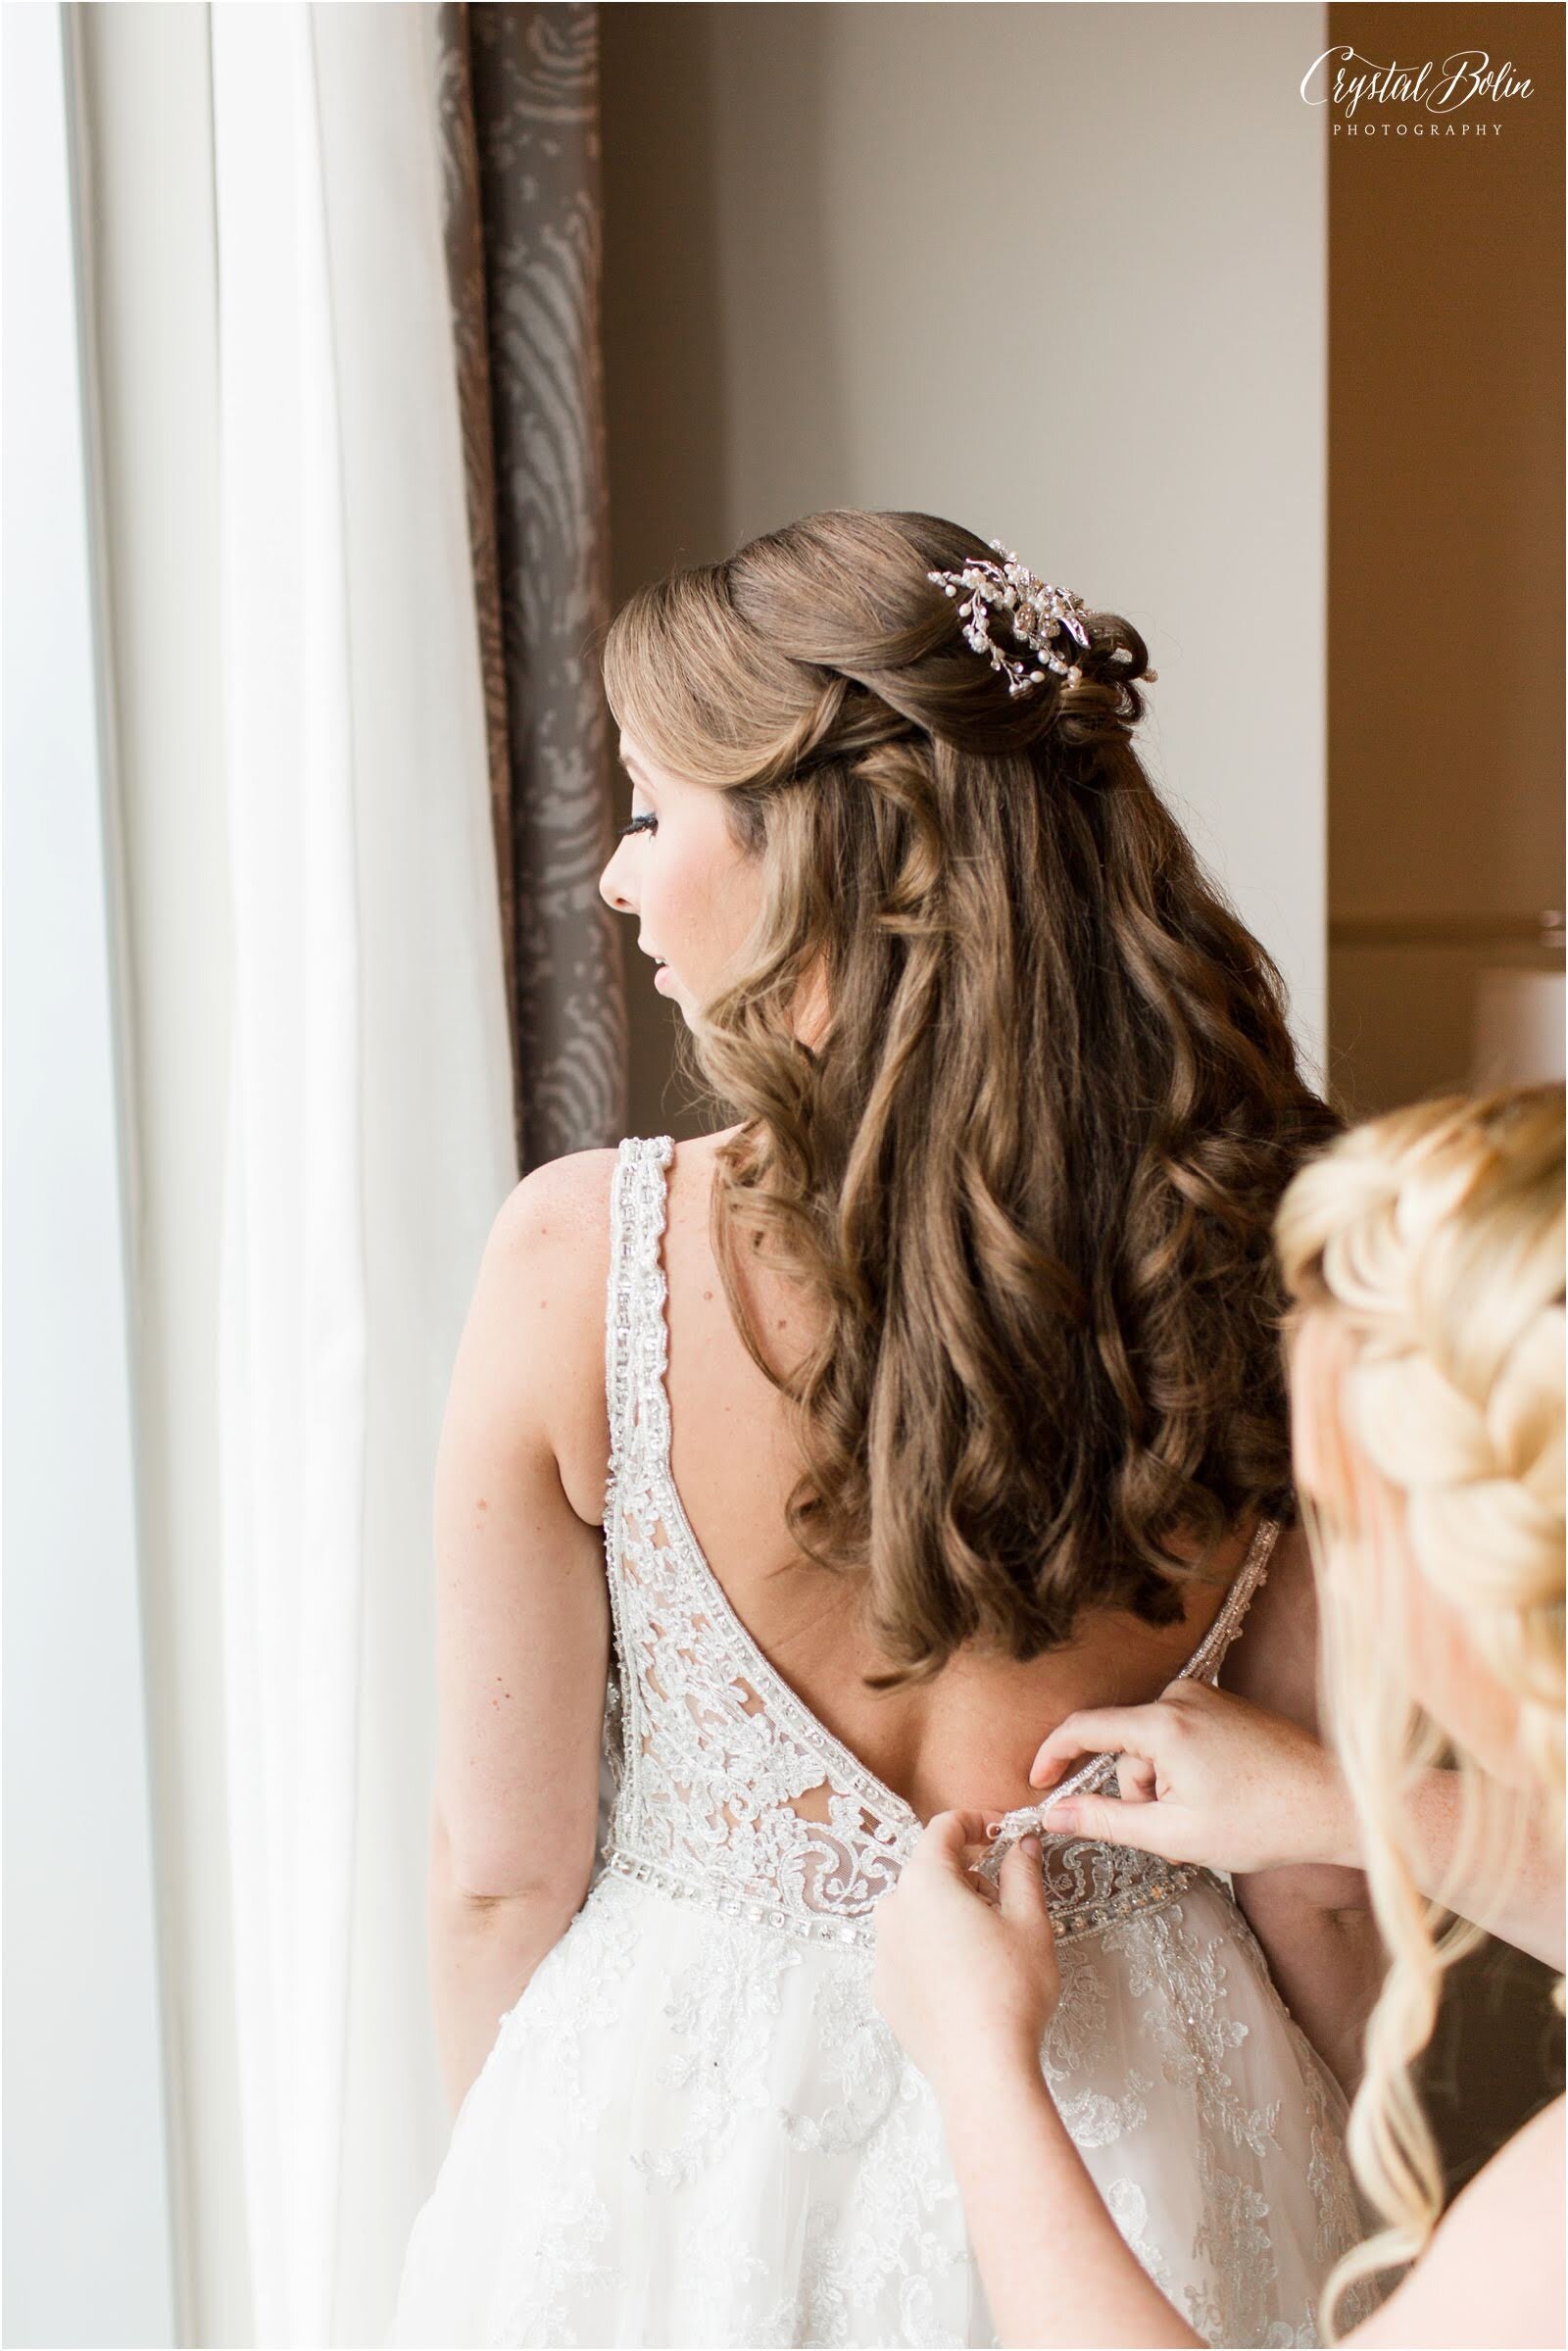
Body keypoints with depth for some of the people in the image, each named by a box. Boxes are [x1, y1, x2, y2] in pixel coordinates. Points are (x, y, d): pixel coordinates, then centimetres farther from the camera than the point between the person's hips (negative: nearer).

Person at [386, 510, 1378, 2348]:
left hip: (683, 2136, -1)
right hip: (1135, 2118, 2)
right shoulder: (1263, 1267, -17)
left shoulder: (581, 1254, -23)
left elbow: (504, 1875, -13)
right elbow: (1323, 1888, -7)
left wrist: (507, 2179, 7)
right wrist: (1289, 2134, 14)